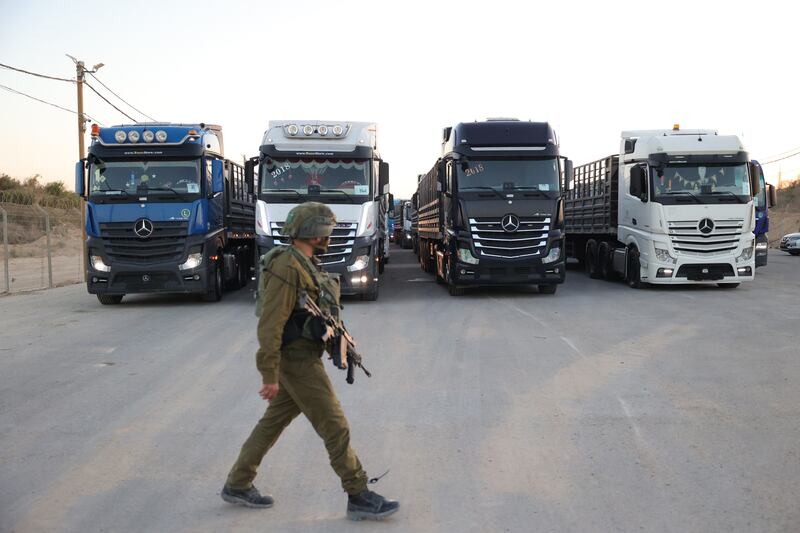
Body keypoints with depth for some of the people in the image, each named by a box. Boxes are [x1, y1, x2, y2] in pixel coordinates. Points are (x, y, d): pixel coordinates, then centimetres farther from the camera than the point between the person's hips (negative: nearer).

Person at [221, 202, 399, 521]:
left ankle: (237, 485, 28)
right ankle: (359, 498, 4)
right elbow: (270, 324, -23)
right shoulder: (287, 266, -20)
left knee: (273, 422, 17)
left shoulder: (305, 265, 12)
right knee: (335, 427, -5)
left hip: (301, 357, 10)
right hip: (297, 362, -10)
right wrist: (270, 375, -23)